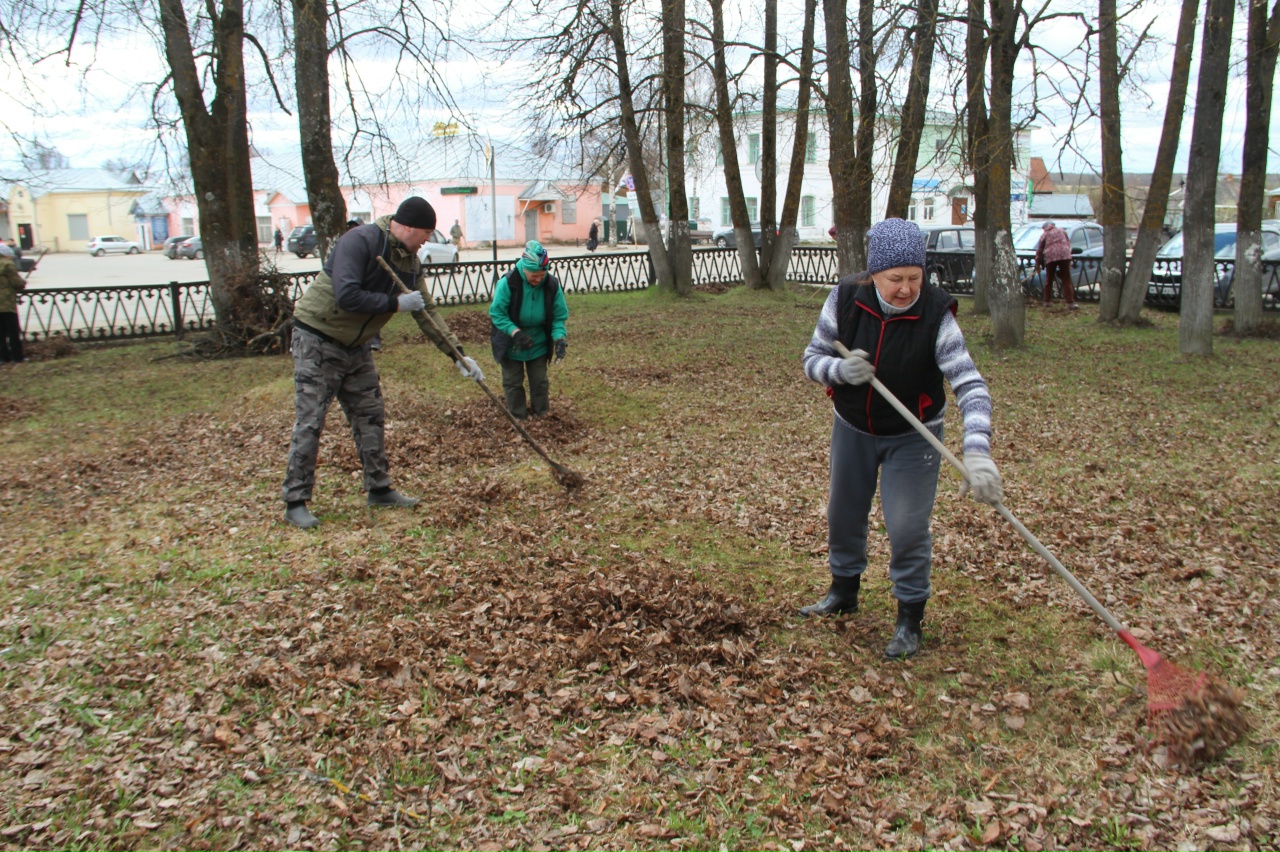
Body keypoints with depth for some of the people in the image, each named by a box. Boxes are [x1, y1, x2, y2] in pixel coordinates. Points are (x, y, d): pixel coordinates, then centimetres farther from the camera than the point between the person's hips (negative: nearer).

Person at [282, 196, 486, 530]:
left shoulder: (410, 261, 4)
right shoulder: (360, 241, -21)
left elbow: (427, 312, 9)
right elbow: (347, 296, -31)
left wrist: (457, 354, 4)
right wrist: (396, 303, -22)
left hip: (355, 346, 8)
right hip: (317, 341, -8)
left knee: (370, 416, 10)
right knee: (310, 421, -6)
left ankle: (379, 489, 22)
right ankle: (295, 502, 2)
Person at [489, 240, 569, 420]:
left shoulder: (552, 285, -18)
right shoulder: (507, 283, -27)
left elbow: (559, 316, -10)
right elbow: (497, 313, -21)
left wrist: (559, 338, -27)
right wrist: (515, 332, -34)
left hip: (539, 343, 2)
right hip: (511, 344, -2)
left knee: (540, 380, 14)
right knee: (513, 382, 10)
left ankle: (542, 414, 31)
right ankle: (518, 418, 25)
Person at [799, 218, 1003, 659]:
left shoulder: (935, 314, -26)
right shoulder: (846, 299, -18)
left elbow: (970, 385, -31)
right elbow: (812, 357, -9)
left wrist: (978, 453, -44)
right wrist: (842, 369, -32)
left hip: (912, 437, -3)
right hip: (852, 429, 3)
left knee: (907, 528, -5)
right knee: (843, 516, 17)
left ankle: (910, 619, 18)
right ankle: (844, 593, 43)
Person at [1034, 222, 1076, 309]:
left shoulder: (1044, 235, 17)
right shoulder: (1061, 231, 22)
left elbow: (1039, 250, 15)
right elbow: (1068, 243, 23)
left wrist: (1037, 264, 20)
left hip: (1050, 257, 0)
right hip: (1064, 255, 0)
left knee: (1049, 280, 13)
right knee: (1066, 280, -1)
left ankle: (1047, 301, 16)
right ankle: (1070, 302, -8)